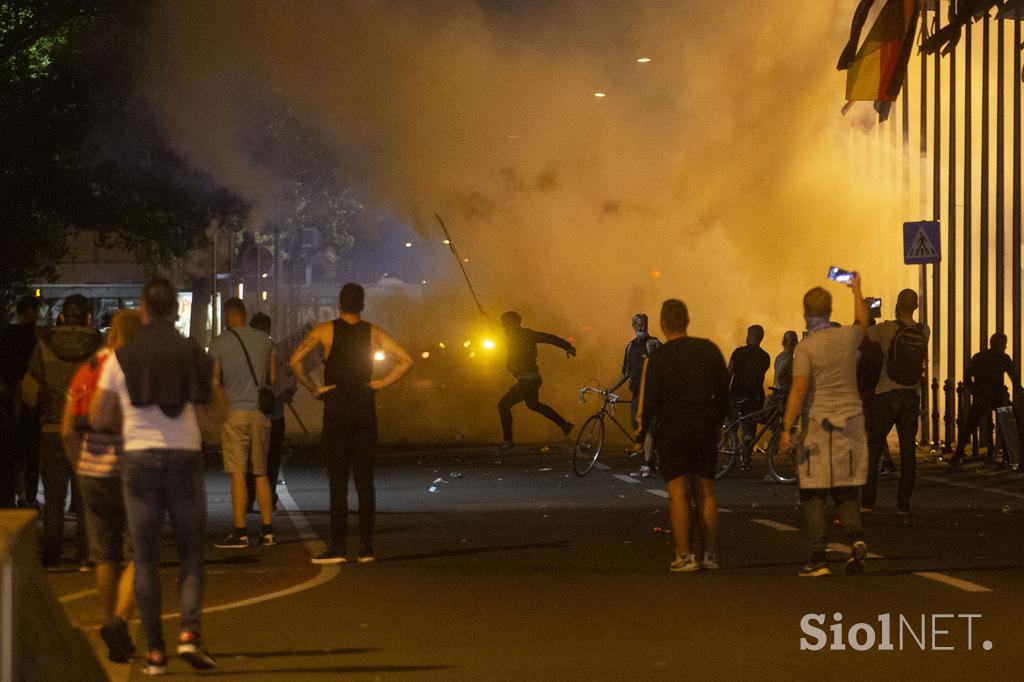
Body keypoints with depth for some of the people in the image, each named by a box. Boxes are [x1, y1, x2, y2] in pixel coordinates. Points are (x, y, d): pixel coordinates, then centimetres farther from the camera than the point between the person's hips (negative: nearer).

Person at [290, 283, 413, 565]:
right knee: (365, 481, 6)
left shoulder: (325, 331, -3)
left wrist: (313, 388, -4)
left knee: (337, 483, -3)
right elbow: (406, 360, 3)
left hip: (336, 412, -3)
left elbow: (296, 360, -13)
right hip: (366, 411, 3)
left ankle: (337, 547, -6)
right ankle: (366, 547, 5)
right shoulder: (374, 333, 5)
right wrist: (382, 384, 4)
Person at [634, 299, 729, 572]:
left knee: (678, 493, -3)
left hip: (672, 431, -4)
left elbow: (649, 401, -10)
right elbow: (724, 393, 9)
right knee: (705, 492, 10)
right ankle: (710, 554, 11)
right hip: (705, 431, 4)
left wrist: (640, 437, 0)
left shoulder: (658, 358, -9)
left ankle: (684, 556, -8)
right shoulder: (709, 350, 4)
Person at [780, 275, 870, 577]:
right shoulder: (848, 337, 3)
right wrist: (857, 290, 42)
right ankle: (855, 535, -12)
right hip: (851, 421, 4)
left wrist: (787, 428, -16)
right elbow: (863, 322, 27)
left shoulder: (806, 348, -10)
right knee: (845, 490, 13)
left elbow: (798, 390, -17)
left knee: (814, 495, 0)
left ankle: (818, 558, -3)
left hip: (818, 425, -4)